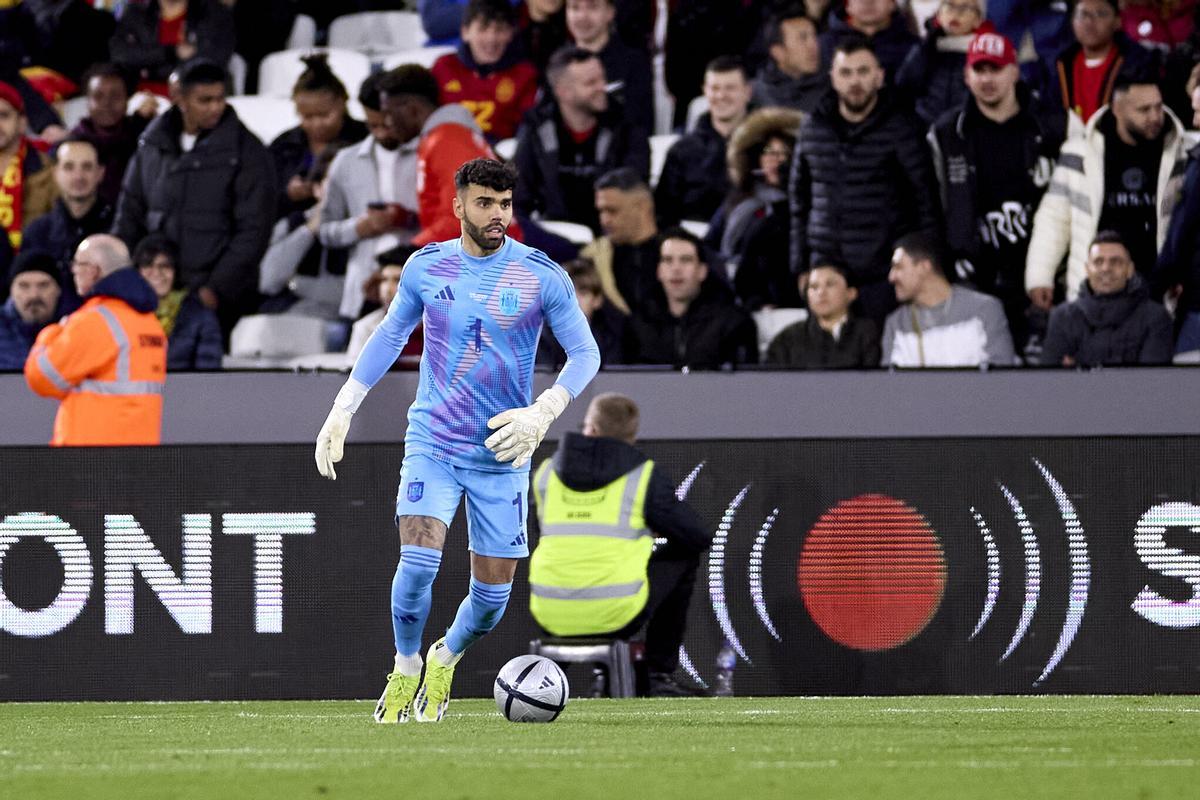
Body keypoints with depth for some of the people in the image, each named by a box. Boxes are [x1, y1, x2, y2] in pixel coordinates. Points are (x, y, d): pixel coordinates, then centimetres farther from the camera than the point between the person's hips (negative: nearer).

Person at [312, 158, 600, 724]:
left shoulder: (541, 275, -6)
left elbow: (585, 353, -1)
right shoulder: (426, 266, 1)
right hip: (432, 442, 0)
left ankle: (445, 660, 33)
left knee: (493, 596, 1)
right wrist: (342, 410, 11)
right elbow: (390, 334, 16)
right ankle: (405, 673, 3)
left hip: (501, 455, 0)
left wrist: (543, 412, -17)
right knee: (418, 561, -21)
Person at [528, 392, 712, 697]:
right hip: (616, 615, -4)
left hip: (552, 616, 4)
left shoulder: (546, 473, 10)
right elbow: (698, 537, 4)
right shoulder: (644, 475, 0)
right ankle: (661, 676, 20)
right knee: (682, 557, 21)